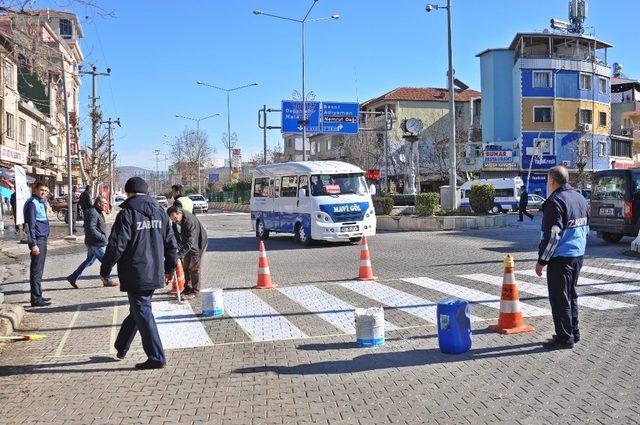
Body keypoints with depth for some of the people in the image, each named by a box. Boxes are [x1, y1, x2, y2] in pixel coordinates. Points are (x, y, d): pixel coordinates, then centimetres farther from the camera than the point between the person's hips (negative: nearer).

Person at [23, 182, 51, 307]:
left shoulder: (41, 203, 15)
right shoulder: (32, 203, -13)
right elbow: (30, 225, -18)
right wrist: (33, 244, -20)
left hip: (43, 240, 10)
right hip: (37, 240, -10)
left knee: (39, 270, 15)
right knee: (36, 271, -6)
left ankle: (38, 296, 23)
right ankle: (36, 299, -3)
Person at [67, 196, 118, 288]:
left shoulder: (97, 212, 14)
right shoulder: (93, 213, -19)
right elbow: (91, 229, -27)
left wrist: (104, 237, 14)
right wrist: (102, 237, -23)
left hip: (93, 243, 11)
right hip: (95, 243, -11)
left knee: (89, 261, 16)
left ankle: (73, 277, 20)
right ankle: (107, 281, 13)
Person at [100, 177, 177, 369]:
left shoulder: (127, 214, -11)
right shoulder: (160, 212, 8)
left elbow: (116, 245, -14)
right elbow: (171, 243, 12)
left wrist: (105, 270, -2)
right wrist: (169, 268, 22)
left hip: (135, 275, -7)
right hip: (155, 274, 7)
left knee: (142, 313, 0)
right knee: (137, 310, 19)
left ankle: (156, 357, 1)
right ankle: (121, 348, 35)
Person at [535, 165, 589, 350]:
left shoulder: (556, 201, -17)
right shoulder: (580, 198, 12)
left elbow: (552, 236, -20)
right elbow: (586, 228, 20)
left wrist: (541, 261, -15)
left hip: (560, 258, -9)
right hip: (578, 255, 9)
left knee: (559, 298, -2)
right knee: (571, 295, 19)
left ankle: (565, 337, 2)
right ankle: (574, 332, 27)